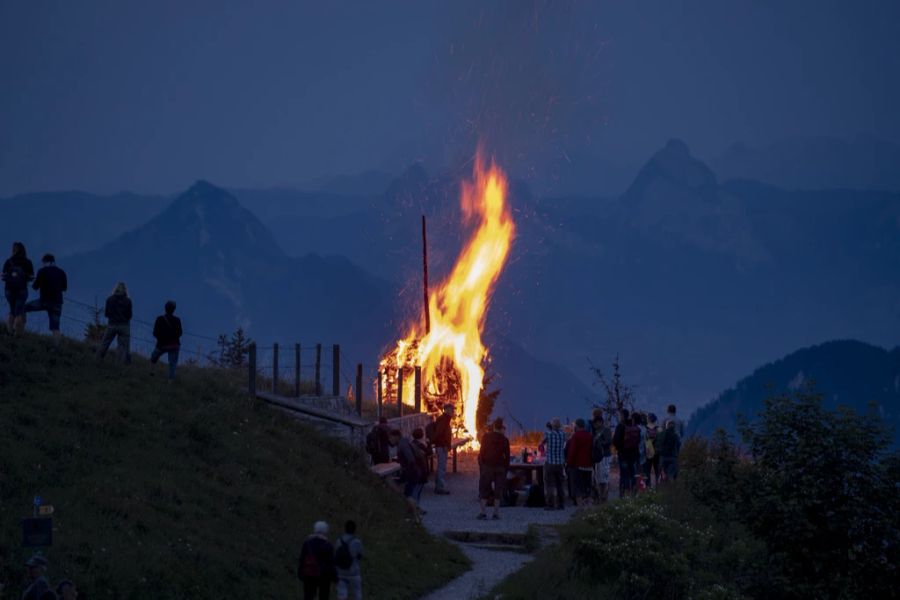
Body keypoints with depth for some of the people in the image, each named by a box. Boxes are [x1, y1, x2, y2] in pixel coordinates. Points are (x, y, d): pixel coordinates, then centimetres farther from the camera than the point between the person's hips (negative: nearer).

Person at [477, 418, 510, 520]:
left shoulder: (486, 437, -2)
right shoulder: (504, 440, 0)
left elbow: (481, 453, -2)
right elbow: (507, 456, 2)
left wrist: (480, 466, 4)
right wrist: (506, 469, 10)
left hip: (487, 466, -1)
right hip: (500, 467, 1)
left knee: (484, 489, 5)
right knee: (498, 490, 6)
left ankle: (483, 512, -3)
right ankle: (496, 513, 2)